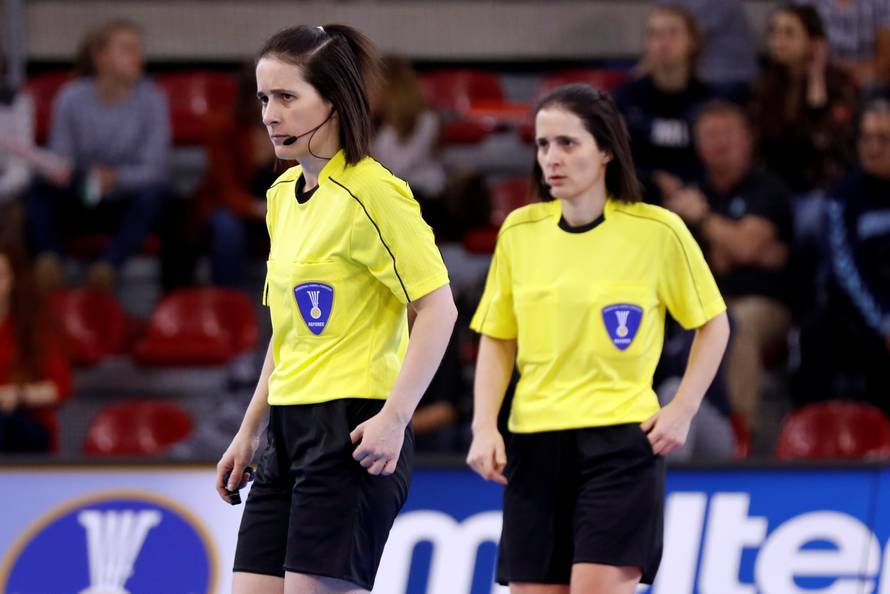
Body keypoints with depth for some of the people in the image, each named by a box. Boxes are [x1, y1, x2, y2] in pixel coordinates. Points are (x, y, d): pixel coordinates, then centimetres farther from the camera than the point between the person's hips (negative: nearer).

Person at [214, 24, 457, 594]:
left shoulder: (370, 192, -12)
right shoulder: (283, 193, 14)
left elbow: (438, 308, -15)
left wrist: (394, 417, -21)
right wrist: (250, 430, 21)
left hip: (353, 432, -8)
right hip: (289, 431, 8)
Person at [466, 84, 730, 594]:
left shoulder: (658, 231, -5)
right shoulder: (519, 231, 5)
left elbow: (713, 324, 7)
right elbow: (497, 340, 13)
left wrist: (682, 410, -4)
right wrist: (484, 427, 1)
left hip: (622, 441, -4)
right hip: (534, 446, 4)